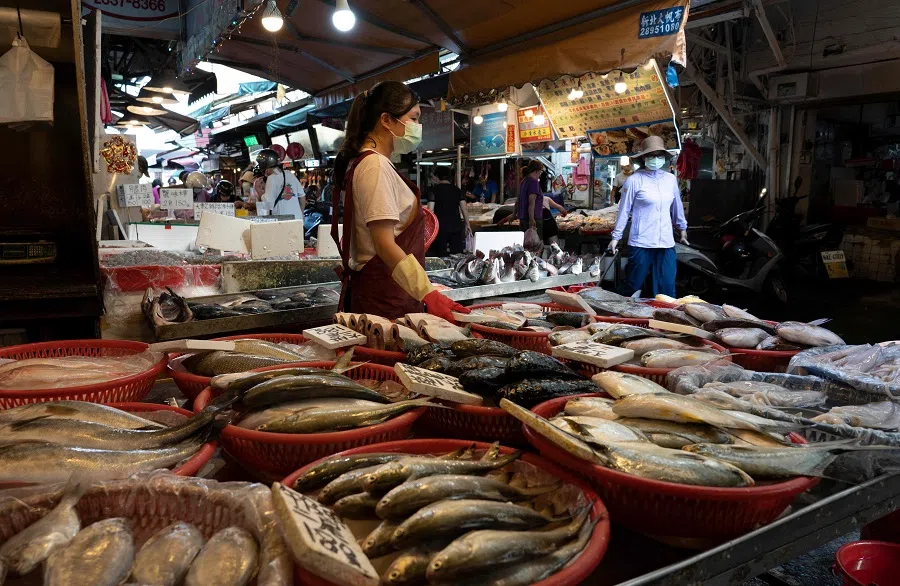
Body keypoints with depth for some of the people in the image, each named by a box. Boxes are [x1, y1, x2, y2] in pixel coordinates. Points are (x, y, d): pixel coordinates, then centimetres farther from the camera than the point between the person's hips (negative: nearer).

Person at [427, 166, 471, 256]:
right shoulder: (457, 190, 7)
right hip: (456, 227, 3)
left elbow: (430, 210, -10)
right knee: (457, 255, 7)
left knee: (441, 256, 2)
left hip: (441, 228, -3)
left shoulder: (434, 190, -4)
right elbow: (464, 209, 3)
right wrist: (468, 225, 8)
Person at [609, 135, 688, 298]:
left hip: (666, 243, 4)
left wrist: (682, 228, 28)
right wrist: (616, 236, 0)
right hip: (640, 243, -4)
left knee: (666, 288, 7)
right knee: (634, 286, 6)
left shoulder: (671, 179, 7)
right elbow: (624, 210, -3)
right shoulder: (634, 180, -7)